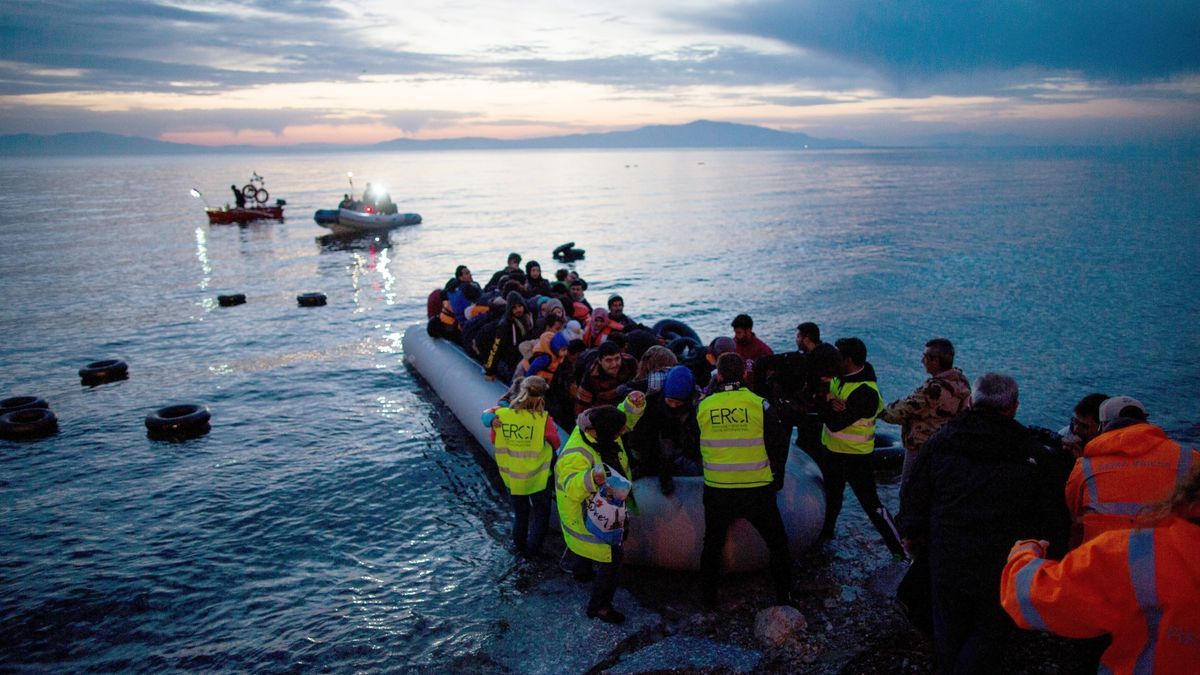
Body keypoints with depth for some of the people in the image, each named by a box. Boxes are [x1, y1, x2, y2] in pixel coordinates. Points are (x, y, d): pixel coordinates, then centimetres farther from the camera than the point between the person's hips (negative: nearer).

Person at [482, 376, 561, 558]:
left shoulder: (500, 414, -16)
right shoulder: (544, 420, -23)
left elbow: (494, 440, 1)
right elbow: (556, 443, -8)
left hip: (511, 476, 3)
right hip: (536, 477, -3)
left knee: (519, 514, 26)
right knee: (541, 515, 21)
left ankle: (520, 547, 41)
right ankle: (531, 550, 29)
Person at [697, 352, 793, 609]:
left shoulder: (703, 407, -4)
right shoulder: (759, 405, -9)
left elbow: (694, 446, 11)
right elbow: (778, 447, -1)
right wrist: (777, 479, 14)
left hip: (717, 491, 2)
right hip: (757, 490, -1)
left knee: (712, 544, 19)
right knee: (777, 542, 18)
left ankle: (708, 598, 28)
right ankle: (783, 597, 24)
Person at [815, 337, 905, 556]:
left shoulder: (865, 392, -29)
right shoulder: (840, 377, -5)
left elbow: (835, 423, -31)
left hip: (856, 456, -8)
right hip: (832, 448, 8)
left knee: (870, 503, -2)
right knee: (831, 495, 26)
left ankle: (900, 547, 9)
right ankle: (826, 532, 46)